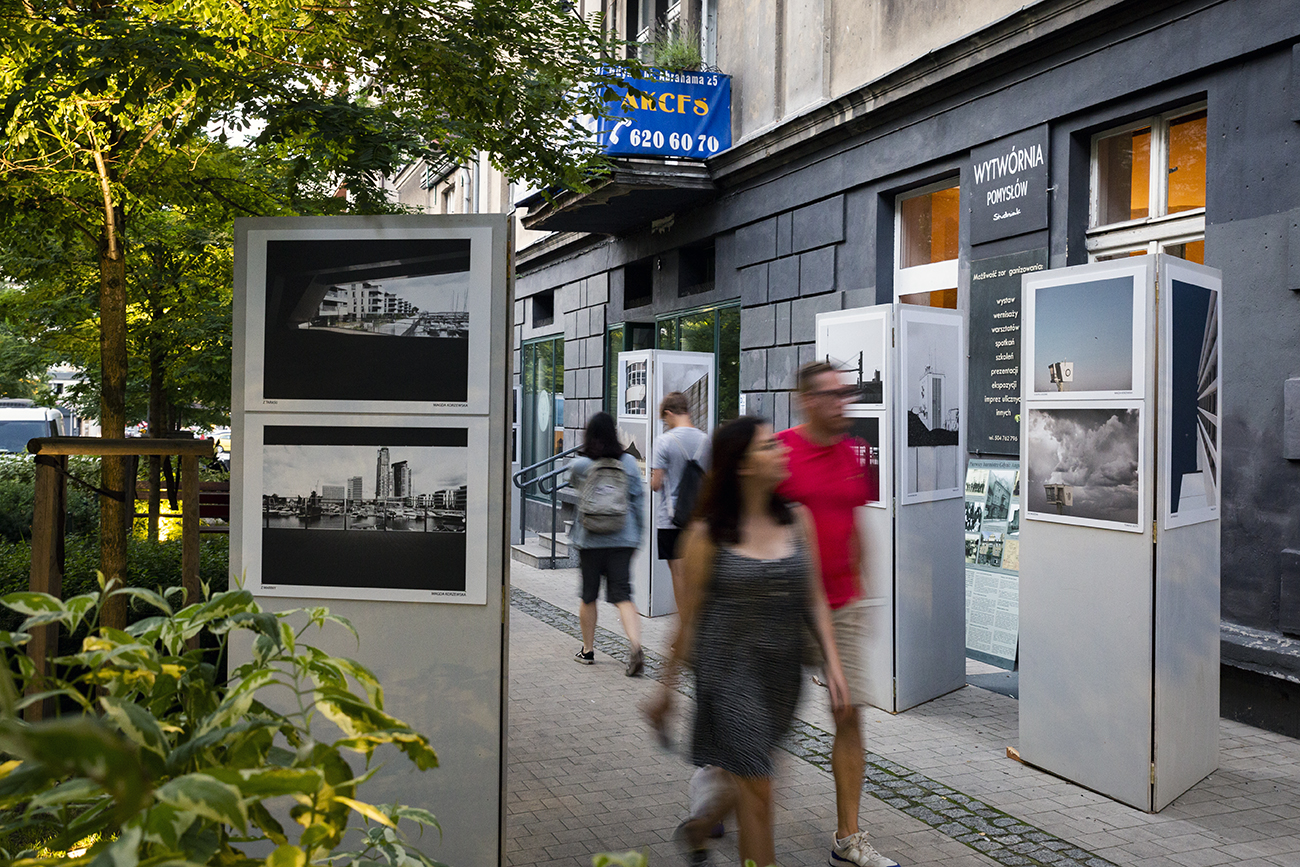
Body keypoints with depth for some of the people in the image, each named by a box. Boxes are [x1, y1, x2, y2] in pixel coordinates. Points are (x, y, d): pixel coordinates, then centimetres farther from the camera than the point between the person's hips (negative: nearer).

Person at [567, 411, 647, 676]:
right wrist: (637, 533, 12)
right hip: (623, 538, 1)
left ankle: (588, 650, 24)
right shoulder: (629, 462, 0)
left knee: (588, 596, 13)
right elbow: (639, 499, 3)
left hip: (590, 539, -1)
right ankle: (636, 646, -18)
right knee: (623, 595, 0)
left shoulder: (579, 464, -4)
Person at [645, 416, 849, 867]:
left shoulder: (797, 520, 2)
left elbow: (815, 600, 7)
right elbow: (686, 617, -3)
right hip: (730, 671, -5)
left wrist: (832, 662, 0)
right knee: (757, 794, -3)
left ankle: (696, 829, 47)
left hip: (783, 673, 5)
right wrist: (667, 687, 2)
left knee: (752, 782, 18)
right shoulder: (707, 534, -9)